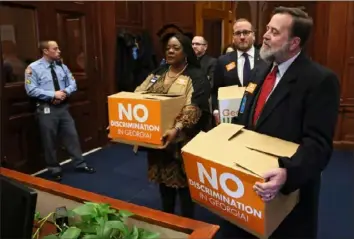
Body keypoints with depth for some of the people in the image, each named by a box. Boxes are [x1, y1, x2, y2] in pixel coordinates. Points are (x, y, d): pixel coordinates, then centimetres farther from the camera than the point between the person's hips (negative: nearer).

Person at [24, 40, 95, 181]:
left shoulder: (62, 67, 7)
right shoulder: (33, 68, -7)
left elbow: (72, 84, 8)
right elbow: (31, 90, -14)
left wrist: (65, 92, -13)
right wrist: (53, 94, -19)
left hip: (63, 106, 4)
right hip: (46, 109, -4)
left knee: (72, 135, 8)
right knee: (49, 140, 6)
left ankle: (80, 164, 21)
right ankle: (55, 169, 22)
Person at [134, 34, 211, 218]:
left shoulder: (196, 76, -8)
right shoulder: (158, 73, 10)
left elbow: (194, 108, -22)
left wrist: (177, 129, -37)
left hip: (182, 141, -5)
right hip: (158, 139, 5)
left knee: (183, 182, 7)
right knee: (163, 179, 16)